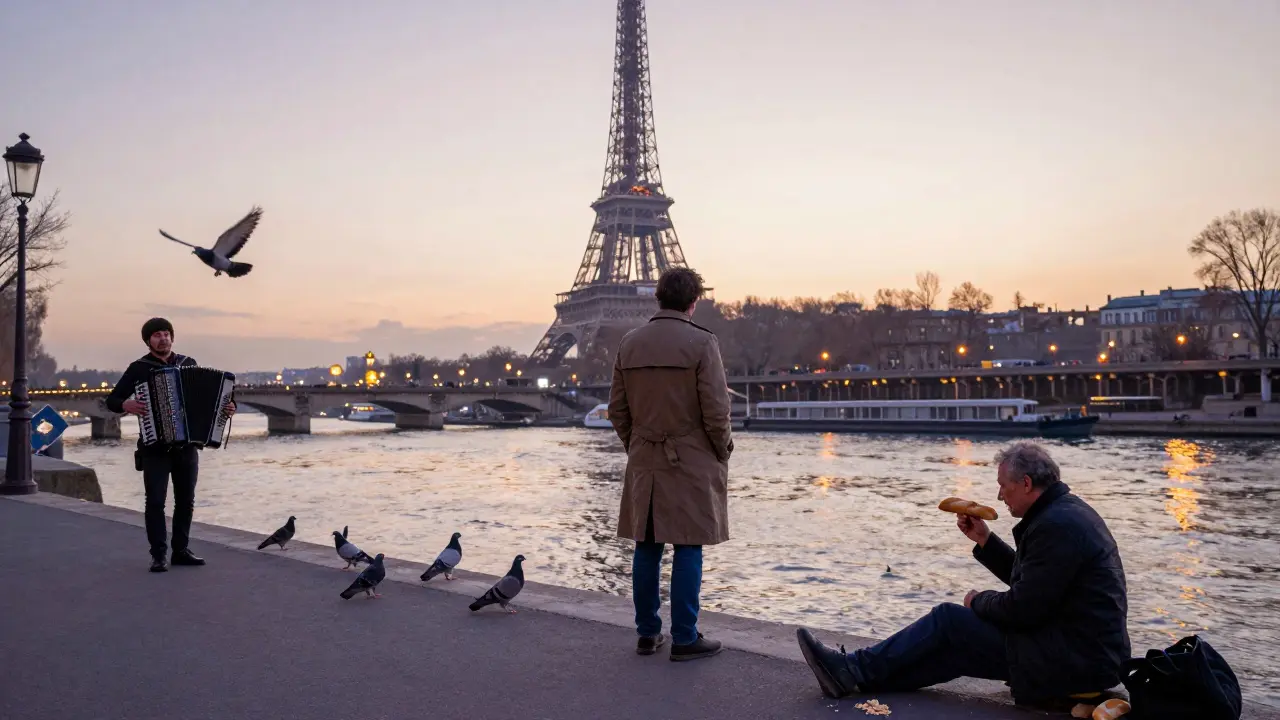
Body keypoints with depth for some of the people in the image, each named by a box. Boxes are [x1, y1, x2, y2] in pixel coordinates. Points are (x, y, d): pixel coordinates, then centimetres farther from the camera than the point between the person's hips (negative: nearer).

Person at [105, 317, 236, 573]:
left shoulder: (189, 364, 8)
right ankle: (158, 556, 1)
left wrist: (227, 406, -4)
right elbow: (112, 400, 0)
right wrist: (126, 405, -21)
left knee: (185, 501, 7)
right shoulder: (139, 368, -1)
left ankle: (181, 550, 18)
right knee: (155, 501, -5)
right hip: (155, 447, -3)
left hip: (186, 445, 3)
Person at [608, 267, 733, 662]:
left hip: (644, 462, 5)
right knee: (688, 549, 2)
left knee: (647, 548, 11)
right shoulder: (701, 342, -11)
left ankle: (647, 632, 20)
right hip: (691, 462, -5)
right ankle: (684, 638, 8)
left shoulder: (629, 343, 5)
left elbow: (617, 409, 8)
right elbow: (716, 410, -13)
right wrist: (723, 453, 2)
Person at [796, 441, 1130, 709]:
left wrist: (979, 601, -3)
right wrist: (984, 539, 11)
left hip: (1071, 659, -10)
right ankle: (852, 675, 9)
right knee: (955, 645, 9)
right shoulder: (1066, 510, 12)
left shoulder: (1056, 526, -23)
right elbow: (1026, 579, 20)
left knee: (948, 619, -5)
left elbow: (1022, 608, -23)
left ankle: (852, 671, 2)